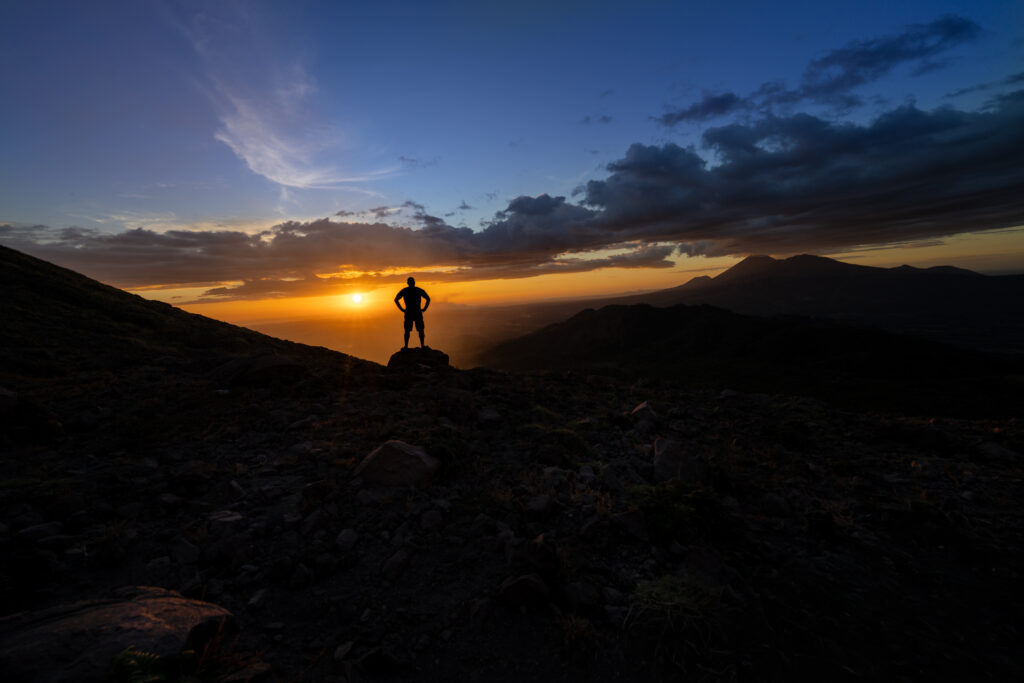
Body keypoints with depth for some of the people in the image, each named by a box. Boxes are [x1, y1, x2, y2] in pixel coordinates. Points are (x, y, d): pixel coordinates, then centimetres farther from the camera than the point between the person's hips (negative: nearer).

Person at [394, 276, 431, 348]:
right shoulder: (419, 290, 2)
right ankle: (422, 345, 8)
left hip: (408, 313, 1)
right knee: (420, 330, 9)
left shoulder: (404, 291, 4)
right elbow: (428, 299, 0)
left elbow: (396, 300, 3)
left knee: (407, 330, 7)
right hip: (418, 313, -1)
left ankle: (406, 346, 5)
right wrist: (424, 309, 3)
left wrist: (402, 309, 4)